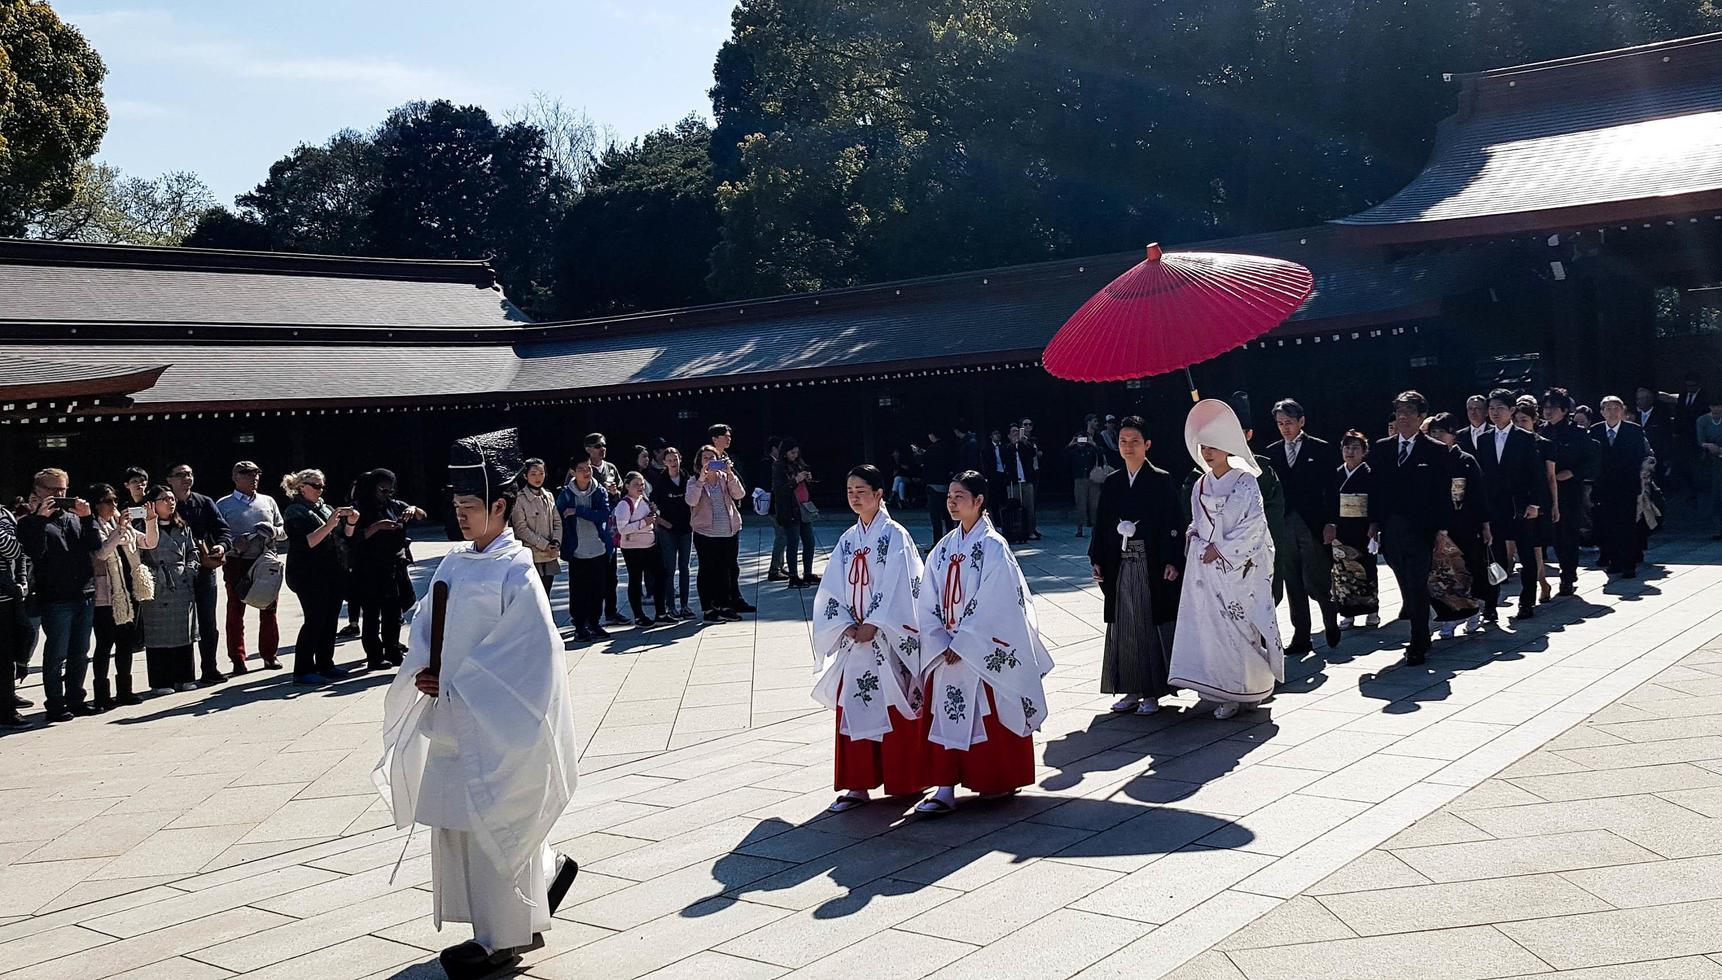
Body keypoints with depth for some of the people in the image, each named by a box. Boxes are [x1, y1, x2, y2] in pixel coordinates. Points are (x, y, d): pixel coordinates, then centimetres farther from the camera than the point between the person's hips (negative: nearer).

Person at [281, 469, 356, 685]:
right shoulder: (295, 512, -6)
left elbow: (345, 535, 22)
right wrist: (328, 526, -24)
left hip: (332, 574, 8)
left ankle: (325, 665, 17)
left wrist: (350, 522, 2)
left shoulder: (325, 508, 17)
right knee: (314, 620, -10)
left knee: (331, 620, 8)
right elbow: (305, 543, -18)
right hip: (310, 576, -8)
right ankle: (303, 670, -6)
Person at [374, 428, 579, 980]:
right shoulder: (454, 565, 7)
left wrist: (457, 685, -17)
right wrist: (425, 671, -5)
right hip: (453, 715, 8)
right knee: (455, 820, 14)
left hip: (496, 721, -8)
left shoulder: (515, 570, -15)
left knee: (488, 825, 0)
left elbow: (528, 650, -20)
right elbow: (426, 624, 14)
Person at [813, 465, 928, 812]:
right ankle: (858, 784, 11)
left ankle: (905, 781, 12)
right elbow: (833, 589, 8)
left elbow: (896, 585, -13)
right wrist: (847, 626, -6)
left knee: (894, 708, 0)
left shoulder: (894, 535, -5)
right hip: (853, 637, 5)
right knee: (852, 709, 4)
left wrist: (872, 625, -16)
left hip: (889, 638, -5)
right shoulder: (848, 539, 11)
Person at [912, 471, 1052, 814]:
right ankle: (945, 789, 5)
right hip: (947, 650, 6)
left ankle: (1002, 781, 20)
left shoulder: (993, 547, -11)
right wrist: (942, 643, -5)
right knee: (944, 715, 2)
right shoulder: (943, 548, 7)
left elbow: (992, 605, -16)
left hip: (984, 652, -6)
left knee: (990, 714, 4)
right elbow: (928, 603, 6)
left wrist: (962, 643, -15)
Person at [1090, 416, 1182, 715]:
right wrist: (1096, 560, 5)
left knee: (1151, 625, 0)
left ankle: (1152, 692, 8)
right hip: (1120, 564, 5)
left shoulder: (1162, 481, -2)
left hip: (1152, 564, -4)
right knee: (1124, 627, 8)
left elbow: (1173, 524, -6)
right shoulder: (1111, 483, 10)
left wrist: (1172, 561, -13)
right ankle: (1131, 690, 16)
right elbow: (1101, 524, 12)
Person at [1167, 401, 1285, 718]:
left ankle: (1251, 687, 9)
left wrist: (1221, 548, -12)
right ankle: (1228, 694, 6)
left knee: (1241, 625, -3)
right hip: (1206, 567, 5)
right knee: (1212, 627, 0)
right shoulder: (1201, 486, 12)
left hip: (1239, 566, -5)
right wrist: (1196, 539, 1)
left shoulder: (1245, 482, -5)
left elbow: (1254, 524, -10)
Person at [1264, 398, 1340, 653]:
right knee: (1294, 586, 5)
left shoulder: (1322, 449, 2)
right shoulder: (1272, 453, 11)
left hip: (1313, 526, -3)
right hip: (1283, 526, 3)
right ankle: (1301, 638, 10)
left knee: (1315, 582, -7)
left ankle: (1330, 620, 21)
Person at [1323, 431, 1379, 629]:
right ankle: (1347, 613, 10)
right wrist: (1329, 525, -3)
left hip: (1363, 531, -3)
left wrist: (1373, 529, -11)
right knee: (1342, 572, 2)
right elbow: (1329, 504, 7)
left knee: (1366, 570, 5)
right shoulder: (1335, 475, 6)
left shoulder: (1370, 475, -2)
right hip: (1340, 531, 3)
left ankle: (1372, 612, 17)